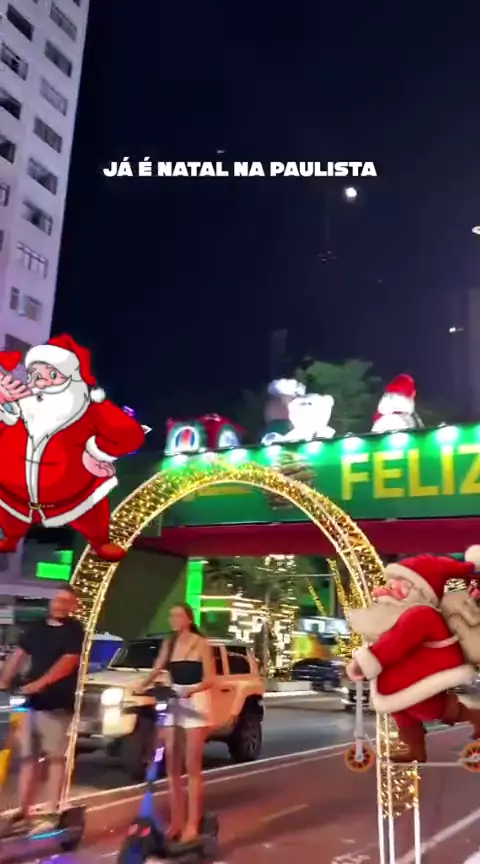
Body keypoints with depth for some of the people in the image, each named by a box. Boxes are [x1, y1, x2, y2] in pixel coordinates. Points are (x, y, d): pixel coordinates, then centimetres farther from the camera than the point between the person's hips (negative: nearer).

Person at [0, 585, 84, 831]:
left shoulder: (74, 630, -6)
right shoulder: (37, 628, 12)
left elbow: (68, 662, -18)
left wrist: (40, 683, -29)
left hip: (58, 704, -6)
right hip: (32, 701, 6)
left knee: (56, 757, -2)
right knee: (27, 757, 10)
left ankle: (52, 814, 4)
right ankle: (23, 812, 19)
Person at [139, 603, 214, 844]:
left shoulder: (201, 644, -4)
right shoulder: (168, 644, 12)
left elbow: (209, 679, -9)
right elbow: (157, 671, 6)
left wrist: (190, 689, -27)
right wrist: (142, 686, -13)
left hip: (195, 703, -5)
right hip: (172, 704, 5)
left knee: (192, 768, -1)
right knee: (172, 767, 8)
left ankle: (192, 824, 4)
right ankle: (175, 822, 17)